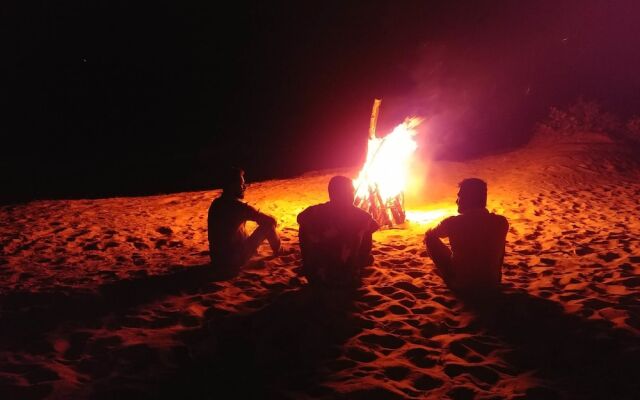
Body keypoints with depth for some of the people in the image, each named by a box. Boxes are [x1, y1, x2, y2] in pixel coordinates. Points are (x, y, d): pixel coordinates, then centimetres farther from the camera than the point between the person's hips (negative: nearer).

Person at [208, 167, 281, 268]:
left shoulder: (215, 204, 4)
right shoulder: (239, 206, -18)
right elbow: (270, 220, -12)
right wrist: (271, 224, 13)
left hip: (217, 258, 8)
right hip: (235, 258, -7)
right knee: (268, 224, 4)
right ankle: (278, 251, 27)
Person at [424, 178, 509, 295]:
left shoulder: (453, 222, -19)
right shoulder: (501, 222, -10)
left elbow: (429, 235, 5)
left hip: (460, 285, -3)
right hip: (491, 285, 3)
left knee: (431, 239, 11)